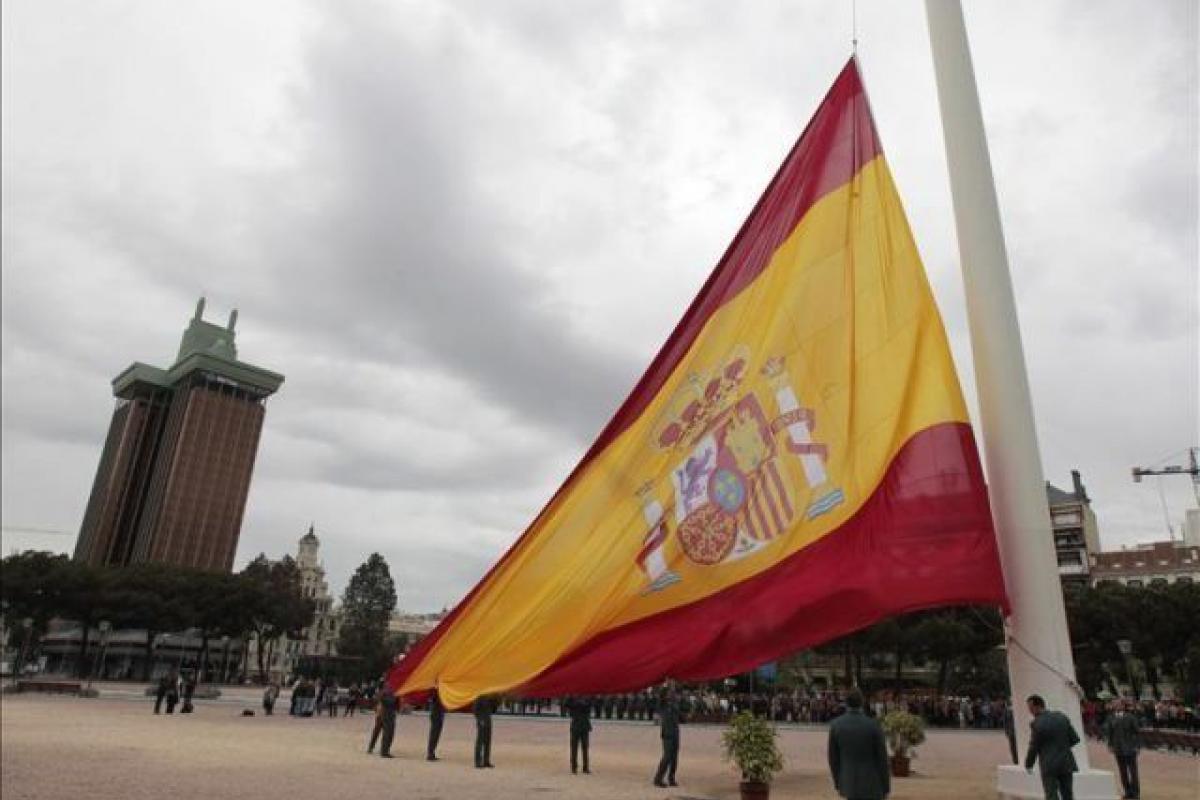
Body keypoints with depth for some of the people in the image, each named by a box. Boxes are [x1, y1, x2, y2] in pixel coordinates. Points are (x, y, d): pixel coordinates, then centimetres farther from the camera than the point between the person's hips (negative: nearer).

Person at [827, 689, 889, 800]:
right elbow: (882, 758, -12)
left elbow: (833, 757, -2)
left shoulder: (835, 725, -10)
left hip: (849, 782, 3)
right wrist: (886, 787, 2)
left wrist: (838, 783, 13)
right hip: (871, 783, -3)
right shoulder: (874, 726, -18)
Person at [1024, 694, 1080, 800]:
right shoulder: (1062, 717, 1)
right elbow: (1075, 739, 6)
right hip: (1066, 763, 6)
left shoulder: (1036, 724, -15)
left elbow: (1034, 747, -9)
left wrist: (1028, 765, 7)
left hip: (1049, 767, -6)